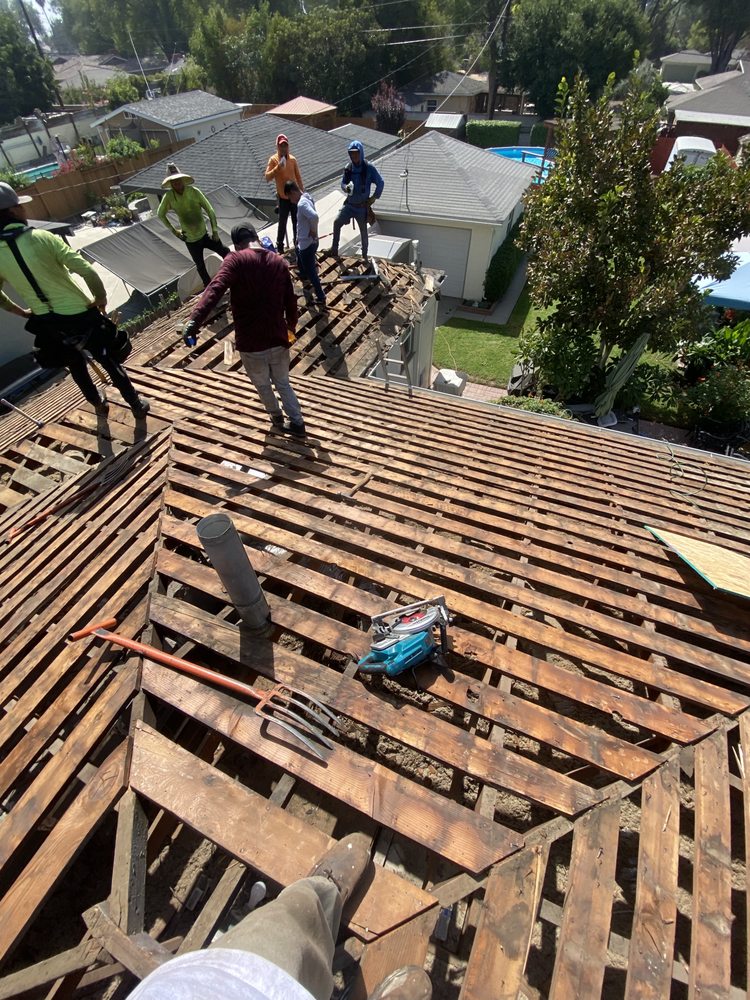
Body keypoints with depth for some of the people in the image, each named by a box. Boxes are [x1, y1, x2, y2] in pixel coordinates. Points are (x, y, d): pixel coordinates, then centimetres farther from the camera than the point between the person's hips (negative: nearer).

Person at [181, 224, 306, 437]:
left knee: (262, 385, 24)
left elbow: (215, 289, -25)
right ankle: (297, 423, 30)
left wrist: (194, 321, -35)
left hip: (250, 343, -3)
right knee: (283, 383, 24)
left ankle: (277, 417, 45)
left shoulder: (236, 260, -7)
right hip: (278, 340, 3)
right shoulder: (279, 262, 6)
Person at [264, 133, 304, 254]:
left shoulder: (293, 159, 5)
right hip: (283, 197, -4)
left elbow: (298, 177, 13)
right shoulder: (273, 159, -7)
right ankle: (279, 246, 11)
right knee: (282, 223, -1)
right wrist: (278, 167, -28)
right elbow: (267, 177, -17)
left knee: (297, 222, 11)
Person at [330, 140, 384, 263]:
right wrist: (346, 187, -14)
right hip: (349, 204, 3)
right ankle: (334, 248, -3)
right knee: (337, 222, -14)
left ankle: (364, 255, 23)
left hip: (362, 206, -3)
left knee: (363, 231, 8)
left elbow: (380, 183, -3)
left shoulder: (369, 168, -10)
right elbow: (343, 183, 10)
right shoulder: (348, 168, 1)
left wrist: (373, 198, -6)